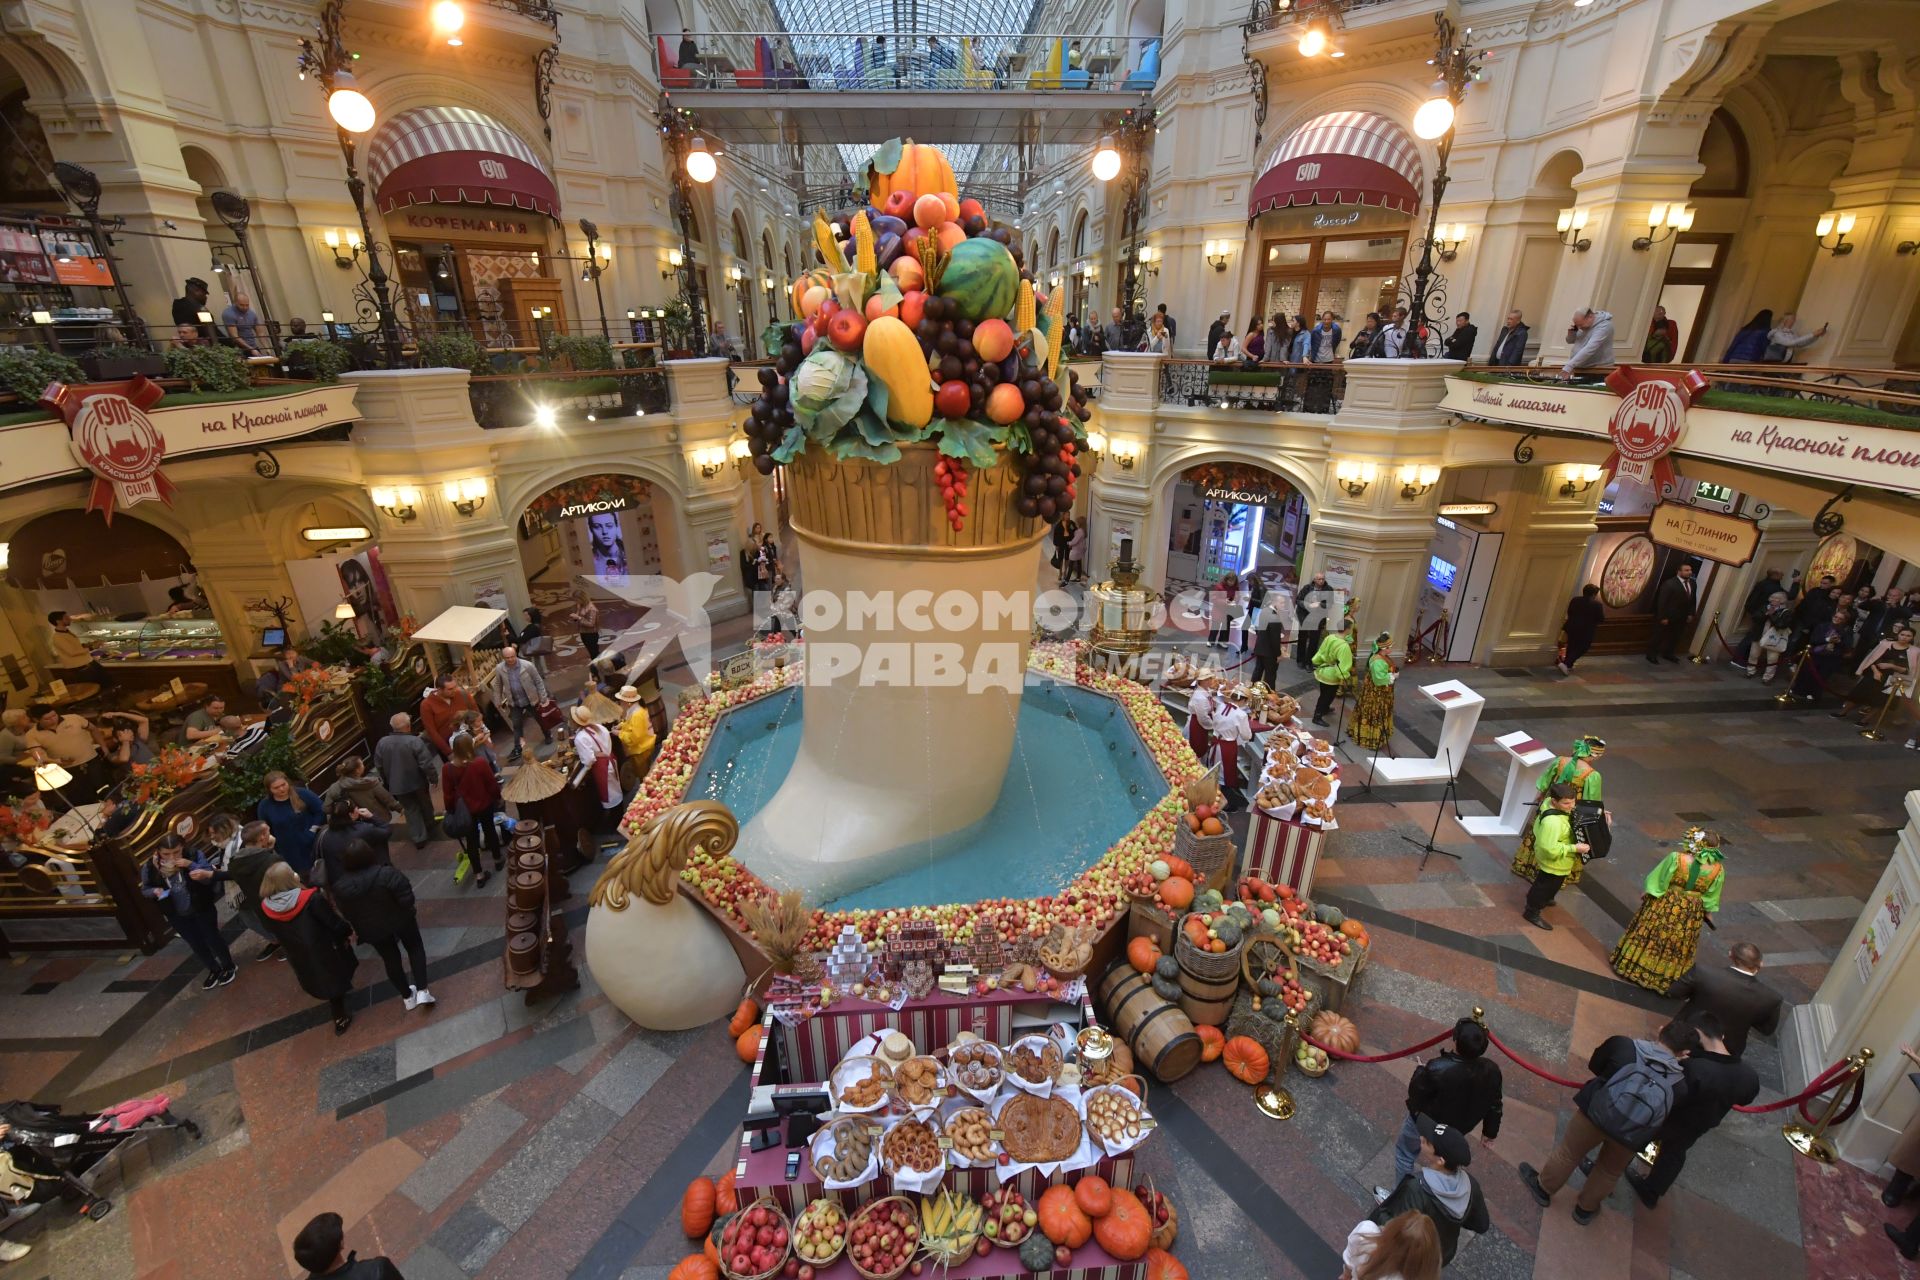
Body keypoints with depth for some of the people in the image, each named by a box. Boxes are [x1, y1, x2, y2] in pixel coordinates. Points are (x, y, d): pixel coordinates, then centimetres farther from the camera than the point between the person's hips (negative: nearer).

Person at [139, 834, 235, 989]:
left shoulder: (193, 855, -21)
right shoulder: (150, 867, -14)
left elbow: (209, 878, -26)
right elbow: (144, 889, 2)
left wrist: (191, 865, -37)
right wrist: (155, 891, -20)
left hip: (202, 908, -3)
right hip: (177, 915, 3)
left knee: (212, 938, 9)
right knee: (196, 944, 17)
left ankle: (228, 967, 31)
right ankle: (214, 970, 38)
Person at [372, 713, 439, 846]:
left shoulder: (381, 743, -9)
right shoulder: (415, 741, -23)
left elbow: (378, 766, 4)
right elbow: (426, 764, -22)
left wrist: (389, 780, 19)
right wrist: (433, 777, -5)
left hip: (397, 785, 3)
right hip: (417, 782, -3)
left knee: (411, 810, 15)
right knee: (425, 806, 21)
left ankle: (419, 838, 13)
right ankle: (430, 830, 41)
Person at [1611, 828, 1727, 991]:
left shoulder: (1676, 858, -26)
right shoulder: (1718, 869, -17)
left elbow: (1658, 880, -14)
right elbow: (1711, 897, -2)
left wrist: (1646, 893, 4)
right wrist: (1708, 912, 16)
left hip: (1664, 905, -2)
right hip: (1690, 913, 2)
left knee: (1650, 935, 17)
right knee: (1677, 943, 19)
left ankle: (1634, 965, 30)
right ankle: (1667, 973, 35)